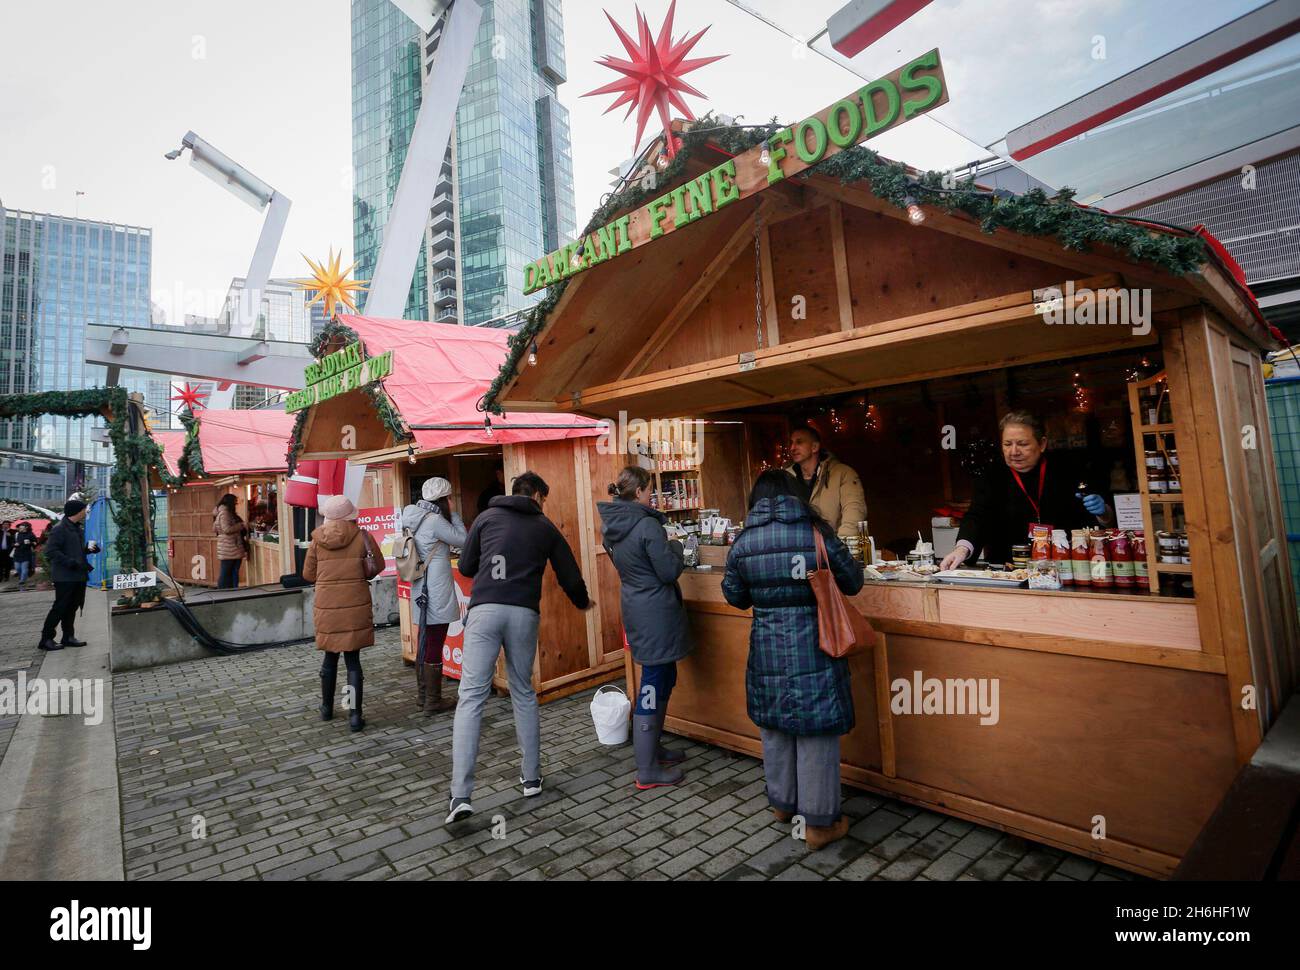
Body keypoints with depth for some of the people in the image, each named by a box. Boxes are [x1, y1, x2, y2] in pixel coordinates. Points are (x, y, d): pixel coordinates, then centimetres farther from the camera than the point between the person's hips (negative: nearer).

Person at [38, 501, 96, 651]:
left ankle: (68, 637, 21)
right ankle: (46, 639, 7)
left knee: (72, 607, 13)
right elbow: (50, 551, -19)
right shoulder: (59, 529, -14)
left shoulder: (76, 528, 15)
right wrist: (72, 562, -24)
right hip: (65, 577, -9)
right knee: (60, 607, -3)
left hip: (79, 576, 9)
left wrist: (89, 548, 5)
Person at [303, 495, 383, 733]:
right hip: (356, 606, -2)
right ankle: (355, 715, 2)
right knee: (353, 659, 4)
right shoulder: (362, 536, -6)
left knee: (330, 656, 19)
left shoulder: (318, 539, -2)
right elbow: (378, 565, 3)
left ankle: (327, 708, 33)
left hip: (327, 606, 2)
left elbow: (308, 574, 7)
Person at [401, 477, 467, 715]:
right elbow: (462, 540, -10)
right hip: (436, 593, -9)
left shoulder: (417, 519, 10)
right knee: (434, 648, 0)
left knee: (425, 645, 17)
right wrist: (453, 515, -1)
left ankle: (422, 697, 28)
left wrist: (448, 516, 9)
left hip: (422, 591, 9)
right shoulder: (434, 520, -16)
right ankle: (433, 702, 9)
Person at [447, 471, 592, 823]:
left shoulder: (487, 517, 15)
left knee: (471, 696, -1)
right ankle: (532, 777, 24)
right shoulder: (546, 527, 15)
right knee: (524, 693, 16)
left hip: (484, 609, -1)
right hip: (524, 613, 1)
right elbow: (570, 576, 18)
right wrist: (583, 602, 38)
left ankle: (461, 794, -7)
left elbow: (465, 567, 17)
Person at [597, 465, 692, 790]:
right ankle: (647, 770, 11)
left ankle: (651, 748, 35)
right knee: (654, 684, 0)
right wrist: (676, 547, 1)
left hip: (635, 608, 9)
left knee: (664, 678, 22)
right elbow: (670, 572, -17)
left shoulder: (612, 525, 6)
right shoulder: (647, 526, -21)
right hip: (656, 612, -9)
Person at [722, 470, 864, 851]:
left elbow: (734, 595, 8)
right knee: (816, 732, 9)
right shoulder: (817, 532, -9)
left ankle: (782, 803, 38)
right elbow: (852, 583, 1)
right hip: (813, 647, -3)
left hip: (767, 649, 3)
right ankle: (819, 823, 22)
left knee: (774, 728, 20)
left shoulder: (743, 542, -3)